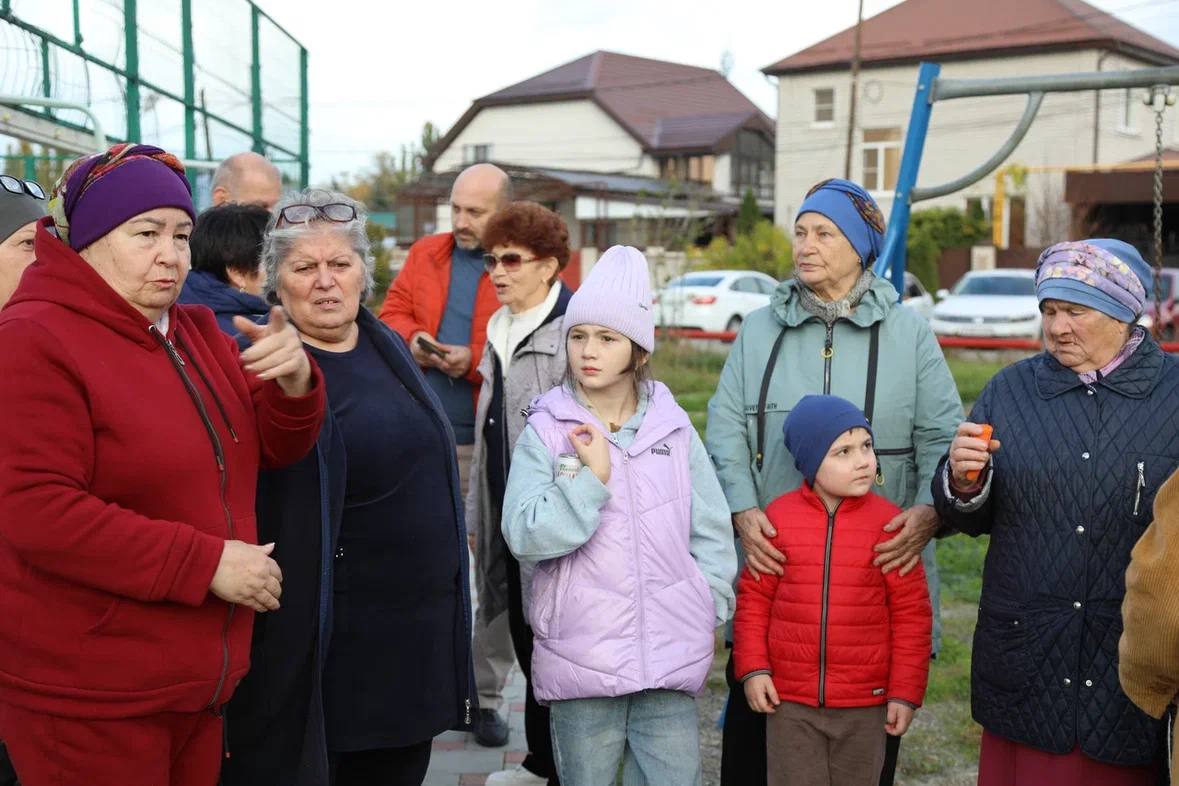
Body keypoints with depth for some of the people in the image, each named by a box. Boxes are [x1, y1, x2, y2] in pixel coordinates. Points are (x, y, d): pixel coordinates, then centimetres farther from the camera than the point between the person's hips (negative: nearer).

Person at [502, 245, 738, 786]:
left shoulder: (673, 426, 4)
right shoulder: (546, 431, -3)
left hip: (672, 658, 1)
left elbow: (711, 532, 9)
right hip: (581, 656, -1)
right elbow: (525, 535, -14)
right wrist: (592, 474, -18)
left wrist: (706, 614, 5)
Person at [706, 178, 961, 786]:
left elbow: (944, 437, 1)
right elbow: (727, 429, 2)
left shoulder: (908, 333, 5)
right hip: (771, 561, 1)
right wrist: (743, 510, -13)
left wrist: (929, 510, -17)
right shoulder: (760, 331, 9)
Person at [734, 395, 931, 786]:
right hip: (790, 701, 0)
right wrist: (753, 668, -3)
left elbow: (911, 614, -3)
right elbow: (753, 599, 3)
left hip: (865, 705, 0)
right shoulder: (779, 517, -4)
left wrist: (905, 692, -3)